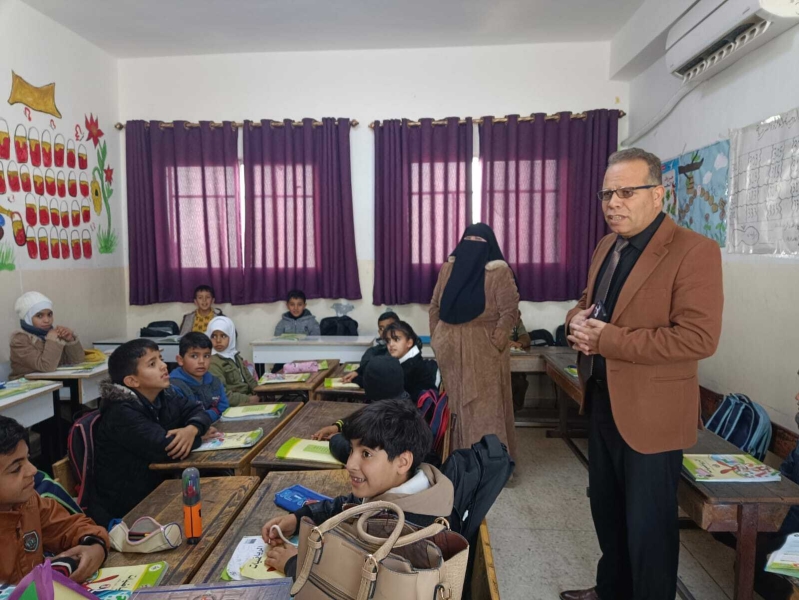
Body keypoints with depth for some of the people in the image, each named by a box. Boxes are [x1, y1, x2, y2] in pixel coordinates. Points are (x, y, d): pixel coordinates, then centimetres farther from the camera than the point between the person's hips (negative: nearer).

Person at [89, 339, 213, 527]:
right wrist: (201, 436, -12)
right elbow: (167, 449, -30)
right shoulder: (122, 413, -22)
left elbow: (198, 410, 7)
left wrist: (192, 430, -16)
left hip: (154, 493, 7)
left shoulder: (164, 396, 0)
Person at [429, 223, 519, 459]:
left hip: (483, 350, -5)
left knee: (485, 407, -1)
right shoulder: (448, 268, 8)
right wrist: (436, 339, 6)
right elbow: (435, 306, 12)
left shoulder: (499, 272, -6)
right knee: (454, 404, 13)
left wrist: (494, 345, -16)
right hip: (451, 349, 5)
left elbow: (509, 311, -11)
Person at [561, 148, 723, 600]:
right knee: (606, 509, 24)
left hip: (650, 412, -8)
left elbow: (699, 338, -24)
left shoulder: (694, 250, -17)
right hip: (602, 401, 8)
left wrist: (607, 339, -24)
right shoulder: (607, 246, 8)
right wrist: (578, 320, -7)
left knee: (647, 526, 9)